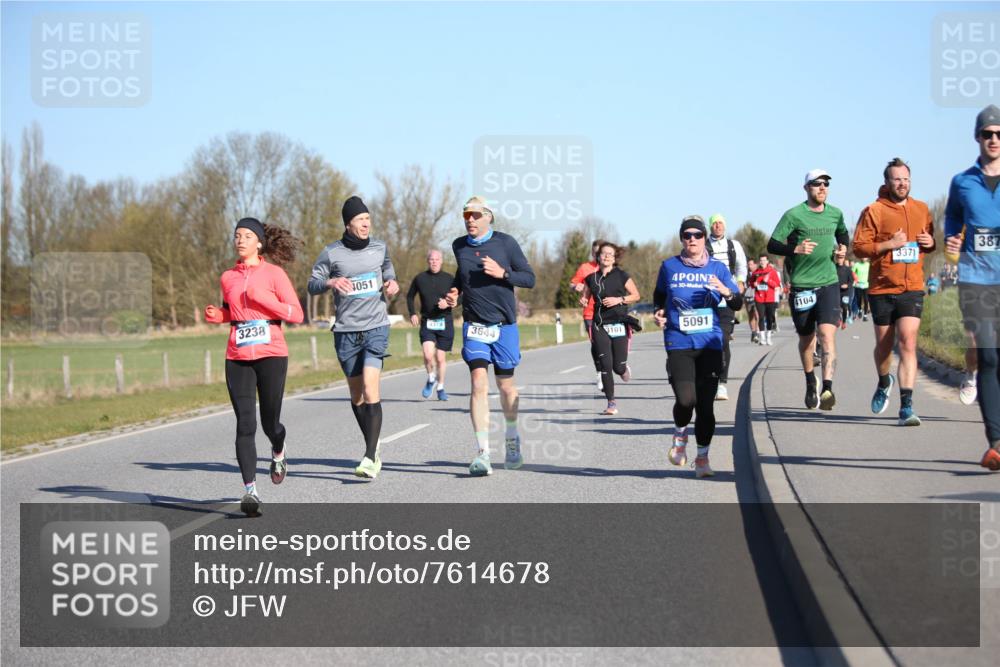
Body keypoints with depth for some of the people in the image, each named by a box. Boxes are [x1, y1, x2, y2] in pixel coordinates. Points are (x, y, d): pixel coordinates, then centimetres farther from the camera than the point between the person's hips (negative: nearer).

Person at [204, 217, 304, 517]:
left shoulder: (274, 273, 0)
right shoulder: (227, 278, 12)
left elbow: (296, 314, -4)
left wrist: (263, 299, -14)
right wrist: (216, 316, 5)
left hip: (271, 355, -2)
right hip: (238, 358, 2)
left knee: (270, 421, 4)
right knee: (245, 424, -8)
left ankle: (278, 453, 41)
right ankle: (250, 489, -10)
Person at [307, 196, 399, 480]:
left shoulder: (380, 248, 7)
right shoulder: (331, 253, -1)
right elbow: (312, 285, 2)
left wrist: (392, 284, 3)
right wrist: (331, 282, -19)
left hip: (376, 328, -1)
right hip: (345, 331, 1)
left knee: (370, 388, -17)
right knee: (356, 394, 8)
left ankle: (370, 458, -20)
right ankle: (373, 446, 28)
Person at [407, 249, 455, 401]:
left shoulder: (449, 279, 1)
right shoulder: (419, 278, 3)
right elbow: (410, 296, 17)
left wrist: (448, 303, -14)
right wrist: (412, 313, 4)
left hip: (445, 322, 0)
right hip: (426, 323, 0)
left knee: (441, 357, 5)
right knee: (428, 354, -19)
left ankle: (440, 388, 24)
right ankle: (431, 379, 10)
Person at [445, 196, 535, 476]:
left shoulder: (505, 243, -5)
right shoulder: (459, 246, 5)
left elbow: (529, 278, -3)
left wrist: (502, 273, -19)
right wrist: (455, 291, 5)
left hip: (504, 325, -1)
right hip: (474, 326, 1)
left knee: (506, 385, 10)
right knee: (478, 382, -15)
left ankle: (512, 438, 37)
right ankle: (482, 453, -17)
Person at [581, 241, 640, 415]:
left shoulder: (621, 276, 0)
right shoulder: (592, 278, 8)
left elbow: (636, 295, 4)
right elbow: (585, 297, 18)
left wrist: (619, 299, -11)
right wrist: (583, 300, -5)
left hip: (619, 324, -2)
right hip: (600, 326, 2)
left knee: (618, 366, -4)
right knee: (605, 366, -6)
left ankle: (624, 368, 35)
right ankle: (611, 403, 1)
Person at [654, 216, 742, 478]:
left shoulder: (717, 268, 6)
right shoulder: (669, 266, 5)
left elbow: (738, 304, 7)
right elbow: (659, 296, 22)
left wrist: (726, 292, -14)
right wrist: (659, 313, 3)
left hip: (710, 343, 1)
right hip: (678, 344, -1)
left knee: (706, 403, -1)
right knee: (685, 400, -16)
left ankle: (702, 457, 15)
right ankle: (680, 436, 17)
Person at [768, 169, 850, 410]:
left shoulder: (835, 214, 8)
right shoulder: (794, 215, -5)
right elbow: (772, 245, -7)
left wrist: (843, 247, 8)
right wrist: (795, 249, -23)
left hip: (829, 283, 1)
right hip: (801, 285, -1)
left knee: (827, 334, -17)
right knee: (806, 338, 14)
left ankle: (827, 388, -27)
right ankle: (810, 382, 38)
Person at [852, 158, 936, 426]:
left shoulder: (921, 210, 9)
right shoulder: (874, 211, -3)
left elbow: (932, 239, 24)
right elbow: (858, 247, -8)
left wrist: (930, 242, 0)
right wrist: (890, 244, -18)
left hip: (912, 289, 1)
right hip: (882, 289, -1)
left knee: (908, 344, -13)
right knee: (884, 345, 13)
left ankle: (906, 407, -16)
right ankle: (884, 382, 45)